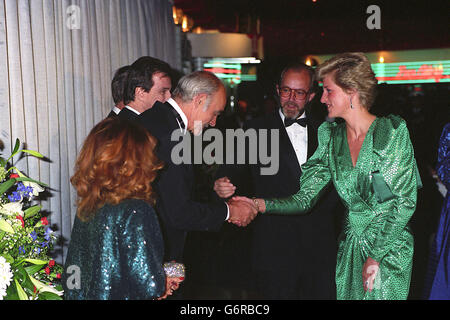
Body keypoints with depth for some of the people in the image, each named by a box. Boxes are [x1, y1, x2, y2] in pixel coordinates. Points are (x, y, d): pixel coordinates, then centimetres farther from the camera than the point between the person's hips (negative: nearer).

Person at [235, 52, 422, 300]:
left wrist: (376, 255, -13)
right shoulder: (331, 137, 4)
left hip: (391, 248, -4)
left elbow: (406, 201, -10)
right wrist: (260, 204, -15)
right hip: (350, 246, 4)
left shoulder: (392, 131, -9)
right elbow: (305, 198, 1)